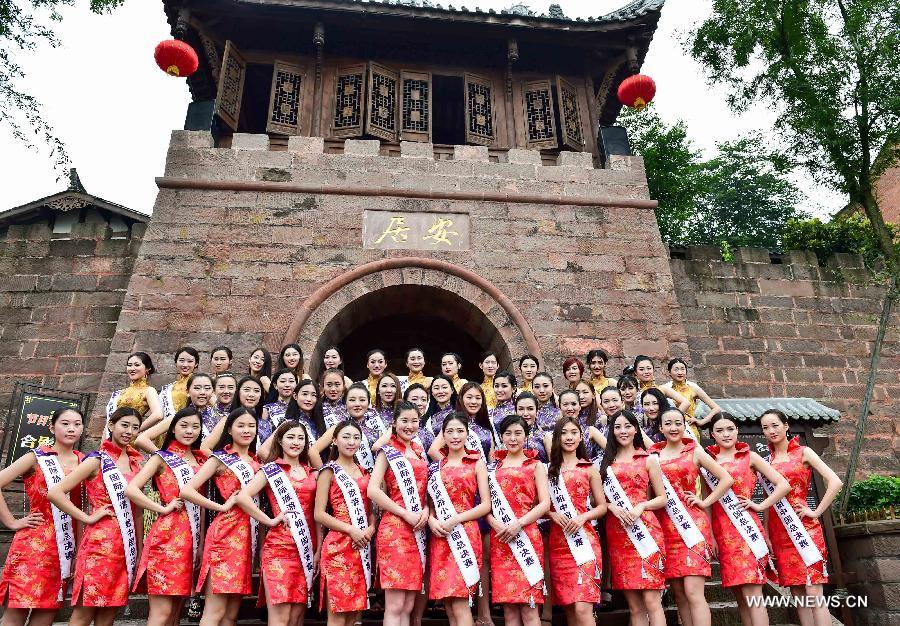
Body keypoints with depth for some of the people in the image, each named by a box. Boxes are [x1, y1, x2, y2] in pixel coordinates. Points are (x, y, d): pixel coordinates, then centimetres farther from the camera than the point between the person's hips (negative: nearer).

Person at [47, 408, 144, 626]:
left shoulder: (135, 461, 12)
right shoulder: (97, 460, -4)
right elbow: (55, 492, -12)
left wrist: (139, 549, 13)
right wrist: (87, 518, -12)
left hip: (127, 544, 5)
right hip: (100, 541, -5)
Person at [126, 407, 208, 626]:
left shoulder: (201, 460, 14)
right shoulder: (162, 457, 0)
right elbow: (131, 489, -12)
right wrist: (163, 508, -11)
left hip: (191, 538, 6)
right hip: (168, 536, -5)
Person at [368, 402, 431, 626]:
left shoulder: (419, 451, 16)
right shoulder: (387, 452, -1)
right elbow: (373, 490, -12)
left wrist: (426, 510, -1)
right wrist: (406, 514, -15)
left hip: (418, 531, 6)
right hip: (395, 528, -6)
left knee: (408, 606, 8)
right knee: (395, 606, -7)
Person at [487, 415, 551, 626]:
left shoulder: (535, 465, 8)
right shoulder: (494, 467, 15)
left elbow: (545, 503, -2)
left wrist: (518, 524, -13)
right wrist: (495, 524, -10)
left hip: (526, 536, -3)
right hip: (499, 540, 3)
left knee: (529, 605, -6)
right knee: (508, 605, 3)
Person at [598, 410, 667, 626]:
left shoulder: (648, 459, 8)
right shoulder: (606, 462, 12)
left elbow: (663, 498, 6)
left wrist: (640, 506, -11)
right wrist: (612, 507, -10)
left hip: (645, 530, -2)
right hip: (617, 534, 2)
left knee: (651, 600, -8)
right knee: (634, 605, 5)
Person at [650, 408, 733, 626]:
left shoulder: (695, 452, 5)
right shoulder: (653, 455, 9)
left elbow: (726, 479, 3)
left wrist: (705, 502, -1)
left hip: (692, 523, -3)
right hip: (665, 527, 3)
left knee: (693, 592, -11)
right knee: (679, 594, 7)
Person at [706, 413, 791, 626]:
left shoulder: (749, 457, 5)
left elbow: (783, 485, 2)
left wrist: (760, 506, -4)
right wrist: (710, 535, 0)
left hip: (746, 528, -3)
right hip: (722, 532, 3)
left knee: (751, 593, -9)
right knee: (740, 595, 8)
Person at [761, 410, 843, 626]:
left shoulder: (803, 452, 2)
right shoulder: (766, 460, 13)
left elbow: (835, 482, -7)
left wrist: (817, 512, -9)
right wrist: (765, 533, 6)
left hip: (805, 527, -4)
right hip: (779, 532, 4)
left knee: (813, 592, -9)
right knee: (797, 593, 6)